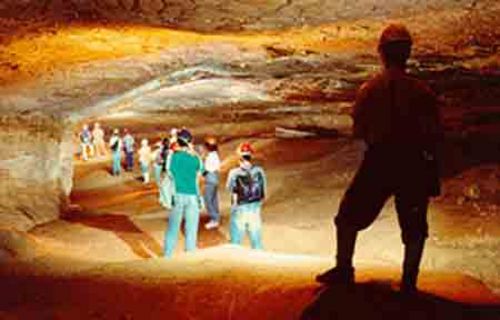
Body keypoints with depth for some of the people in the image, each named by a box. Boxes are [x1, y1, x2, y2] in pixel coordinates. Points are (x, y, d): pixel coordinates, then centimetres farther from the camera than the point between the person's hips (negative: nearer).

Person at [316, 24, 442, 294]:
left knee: (349, 216, 16)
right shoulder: (421, 91, -6)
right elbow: (433, 135, -5)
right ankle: (408, 281, 8)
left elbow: (358, 132, -1)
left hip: (377, 163, 0)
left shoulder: (369, 89, -5)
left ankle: (344, 270, 18)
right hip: (413, 165, 0)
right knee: (414, 228, 11)